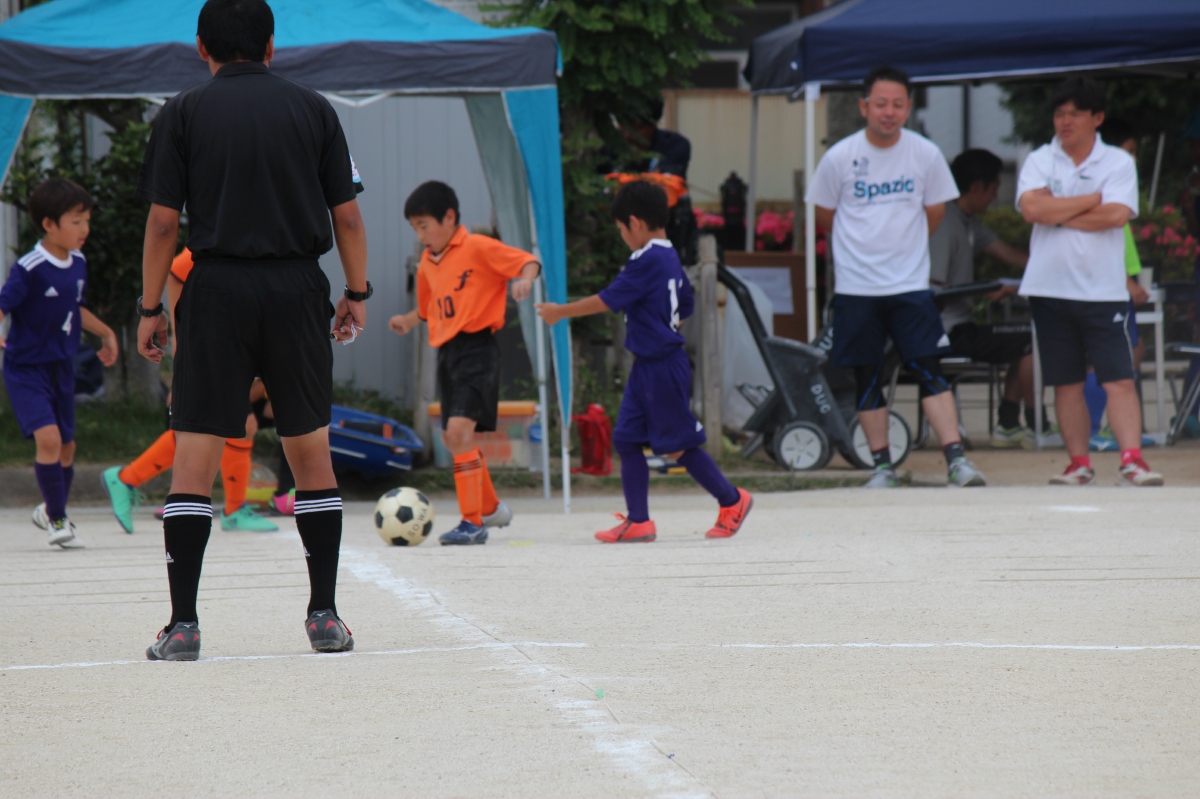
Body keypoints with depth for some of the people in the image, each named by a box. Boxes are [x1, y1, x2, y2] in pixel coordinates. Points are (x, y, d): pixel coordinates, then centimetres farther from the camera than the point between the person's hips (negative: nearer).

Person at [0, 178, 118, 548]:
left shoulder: (78, 264, 3)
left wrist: (105, 333, 28)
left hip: (61, 367, 7)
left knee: (67, 446, 13)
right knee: (48, 437, -21)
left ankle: (52, 511, 35)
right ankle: (56, 520, -7)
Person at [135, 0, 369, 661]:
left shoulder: (183, 113, 2)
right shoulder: (312, 110, 7)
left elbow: (163, 220, -2)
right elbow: (347, 215, 5)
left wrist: (150, 309, 3)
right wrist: (356, 294, 14)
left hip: (217, 290, -2)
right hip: (298, 288, 2)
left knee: (194, 452, 0)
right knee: (310, 450, 11)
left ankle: (182, 624, -5)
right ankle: (325, 615, 10)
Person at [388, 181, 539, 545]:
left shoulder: (478, 248, -8)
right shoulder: (427, 262, 15)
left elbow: (528, 261, -10)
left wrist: (524, 279, -29)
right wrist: (408, 321, 14)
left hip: (476, 347, -9)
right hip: (447, 351, 9)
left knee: (459, 429, -19)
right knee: (454, 438, 15)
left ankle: (473, 523, -16)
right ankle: (491, 507, 35)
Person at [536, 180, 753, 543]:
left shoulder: (646, 261, -17)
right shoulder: (671, 260, 11)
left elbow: (609, 300, -16)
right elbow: (684, 308, 20)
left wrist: (561, 312, -6)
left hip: (662, 369, -10)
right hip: (647, 367, 10)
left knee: (677, 445, -1)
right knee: (627, 439, 6)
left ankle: (732, 501, 12)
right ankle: (638, 521, 5)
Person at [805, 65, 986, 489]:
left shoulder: (925, 154, -2)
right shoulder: (839, 158, -4)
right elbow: (825, 215, 10)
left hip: (910, 284, 0)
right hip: (855, 287, 0)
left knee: (929, 369, -9)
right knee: (867, 377, 4)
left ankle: (956, 459, -12)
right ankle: (882, 465, 12)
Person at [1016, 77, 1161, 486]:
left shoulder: (1118, 163, 3)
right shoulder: (1039, 161, 7)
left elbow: (1115, 215, -13)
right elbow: (1032, 208, -11)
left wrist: (1058, 214, -7)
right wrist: (1090, 201, -7)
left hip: (1103, 290, -2)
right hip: (1050, 289, 2)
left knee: (1119, 379, -9)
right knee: (1067, 383, 5)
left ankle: (1132, 460, -14)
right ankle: (1079, 463, 12)